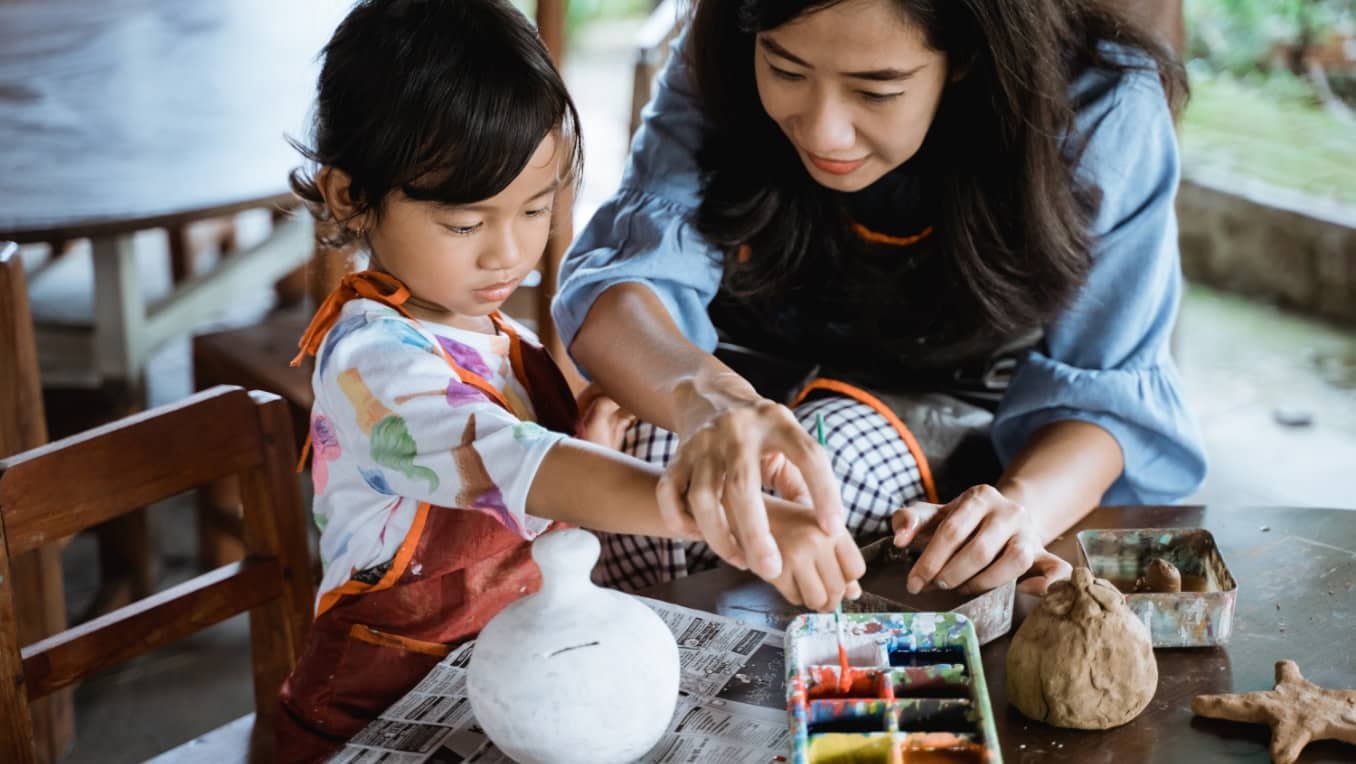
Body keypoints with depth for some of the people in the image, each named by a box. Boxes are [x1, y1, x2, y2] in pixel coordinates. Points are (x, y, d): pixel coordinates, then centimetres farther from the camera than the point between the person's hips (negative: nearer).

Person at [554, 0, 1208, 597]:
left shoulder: (1103, 113, -23)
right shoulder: (716, 67, -19)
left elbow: (1105, 392, -20)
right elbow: (625, 275, -29)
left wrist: (1020, 507, -43)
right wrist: (704, 395, -53)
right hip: (762, 382, 2)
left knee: (836, 452, -33)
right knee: (657, 443, -30)